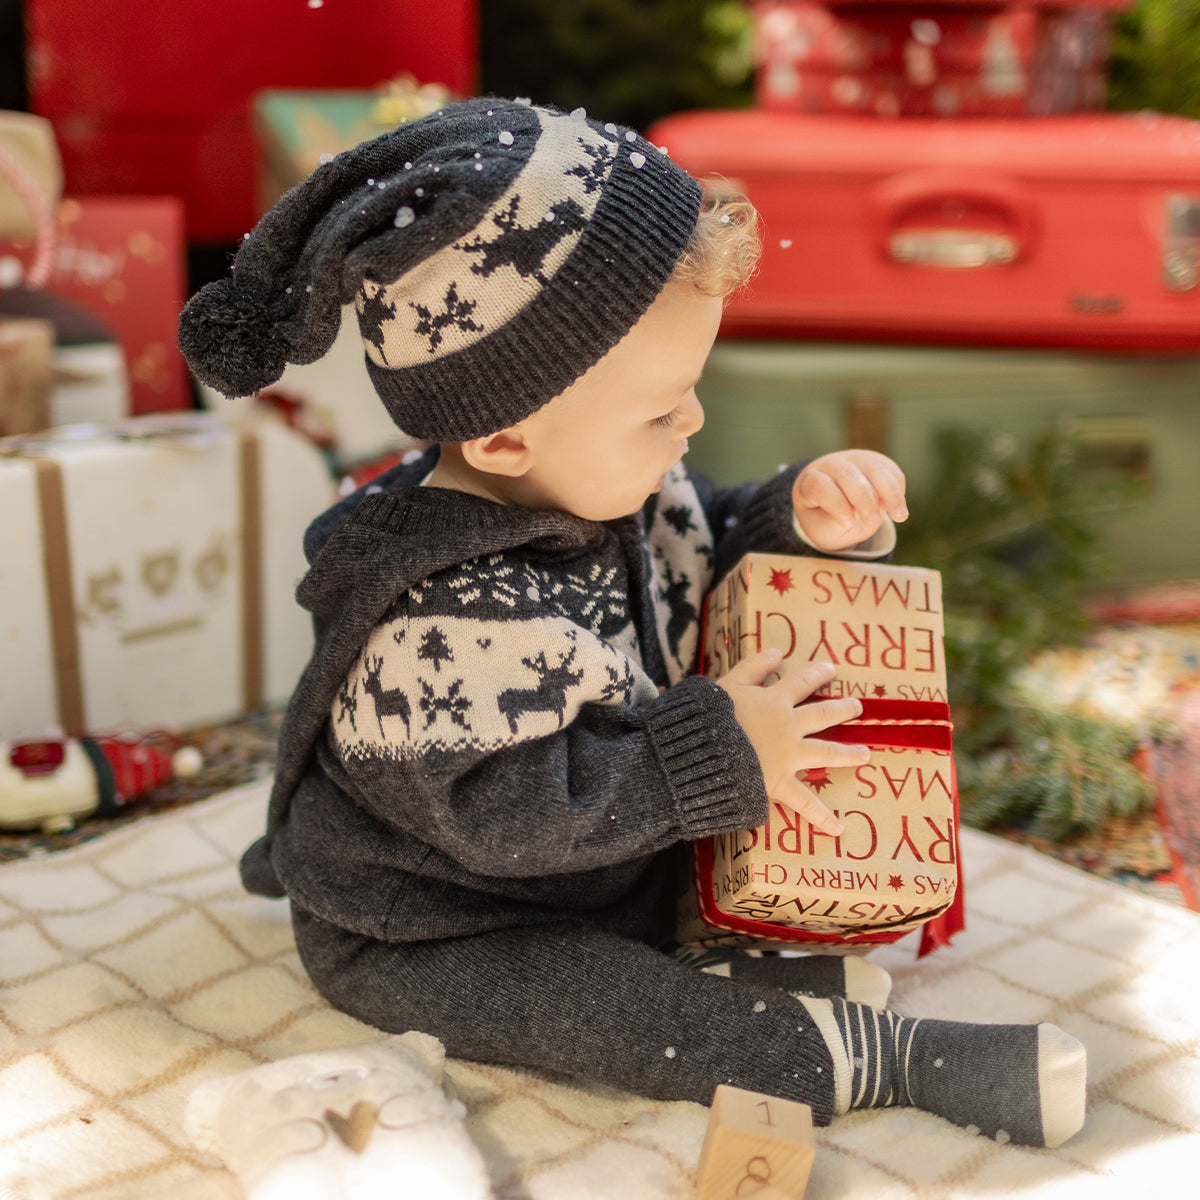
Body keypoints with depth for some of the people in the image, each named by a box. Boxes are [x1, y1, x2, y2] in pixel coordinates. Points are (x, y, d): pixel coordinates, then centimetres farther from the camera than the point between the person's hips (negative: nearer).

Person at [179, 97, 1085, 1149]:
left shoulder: (604, 485, -9)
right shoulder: (443, 622, -34)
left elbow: (707, 563, 9)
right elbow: (508, 816, -31)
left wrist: (808, 522, -12)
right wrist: (715, 753, -30)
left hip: (605, 865, 8)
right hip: (428, 935, -8)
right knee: (579, 1000, -32)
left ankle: (725, 976, -12)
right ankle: (864, 1056, -23)